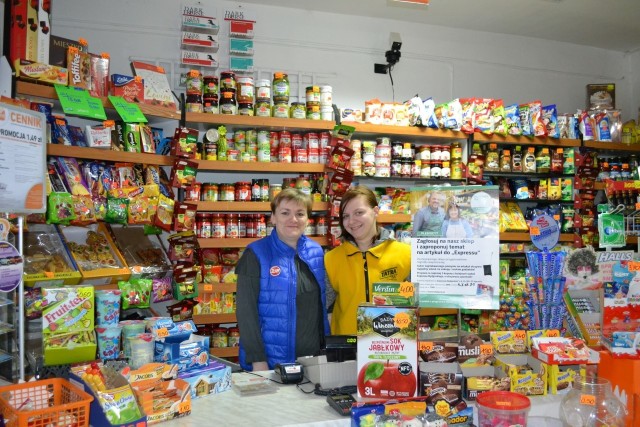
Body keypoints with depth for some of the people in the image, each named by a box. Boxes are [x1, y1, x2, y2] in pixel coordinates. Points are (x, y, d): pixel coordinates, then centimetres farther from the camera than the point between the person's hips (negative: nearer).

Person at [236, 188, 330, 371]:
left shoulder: (316, 251, 4)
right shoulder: (256, 254, -11)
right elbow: (246, 310, -13)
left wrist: (326, 346, 8)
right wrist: (258, 360, -16)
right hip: (270, 361, -5)